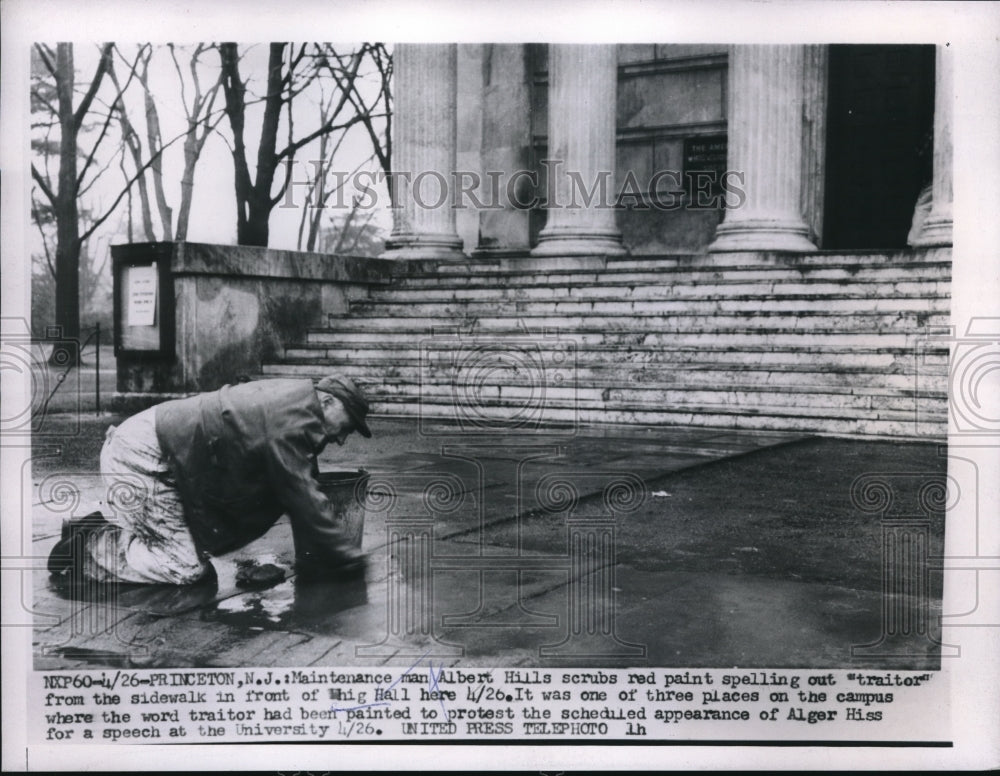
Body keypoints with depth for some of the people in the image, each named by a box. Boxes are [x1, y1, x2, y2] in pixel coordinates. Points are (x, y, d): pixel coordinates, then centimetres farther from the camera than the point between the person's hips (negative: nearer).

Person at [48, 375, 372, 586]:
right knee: (186, 569, -13)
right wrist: (349, 559, -12)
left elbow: (300, 493, 17)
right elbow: (305, 499, -20)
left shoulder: (293, 399, 12)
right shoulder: (293, 418, -19)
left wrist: (312, 557, 15)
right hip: (140, 455, -10)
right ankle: (85, 550, -4)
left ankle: (97, 532, 18)